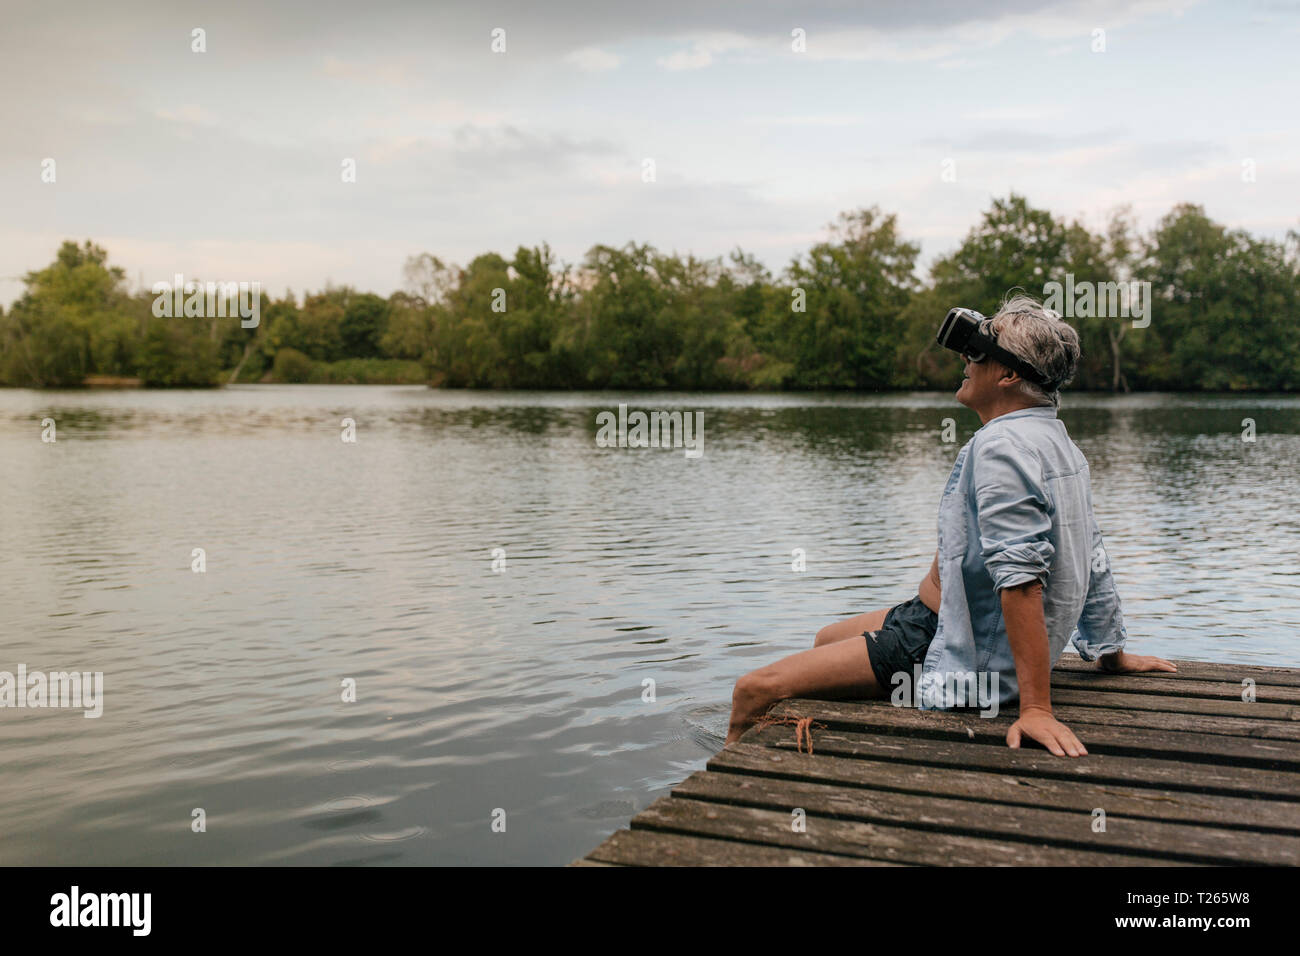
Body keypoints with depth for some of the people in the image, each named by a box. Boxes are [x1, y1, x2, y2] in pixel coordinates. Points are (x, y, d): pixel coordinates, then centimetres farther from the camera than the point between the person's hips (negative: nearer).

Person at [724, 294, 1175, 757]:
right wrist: (1112, 652, 24)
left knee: (755, 689, -15)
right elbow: (1091, 559, 15)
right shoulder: (1060, 442, 9)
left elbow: (1021, 579, -31)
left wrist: (1036, 707, -34)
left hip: (960, 658, -11)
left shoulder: (1001, 446, -24)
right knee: (826, 639, 31)